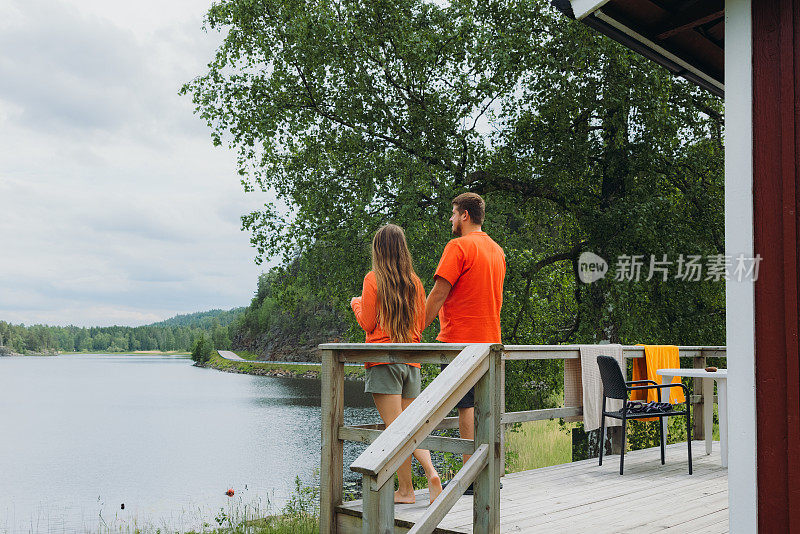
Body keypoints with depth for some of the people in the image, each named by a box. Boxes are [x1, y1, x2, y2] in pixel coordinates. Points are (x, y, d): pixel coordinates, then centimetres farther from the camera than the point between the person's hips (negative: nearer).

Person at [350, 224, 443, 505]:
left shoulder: (373, 279, -6)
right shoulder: (414, 281, 8)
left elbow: (368, 324, -5)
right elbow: (420, 323, 14)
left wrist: (356, 304, 14)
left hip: (383, 359, -5)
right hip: (411, 361, 5)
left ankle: (405, 490, -2)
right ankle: (432, 474, -5)